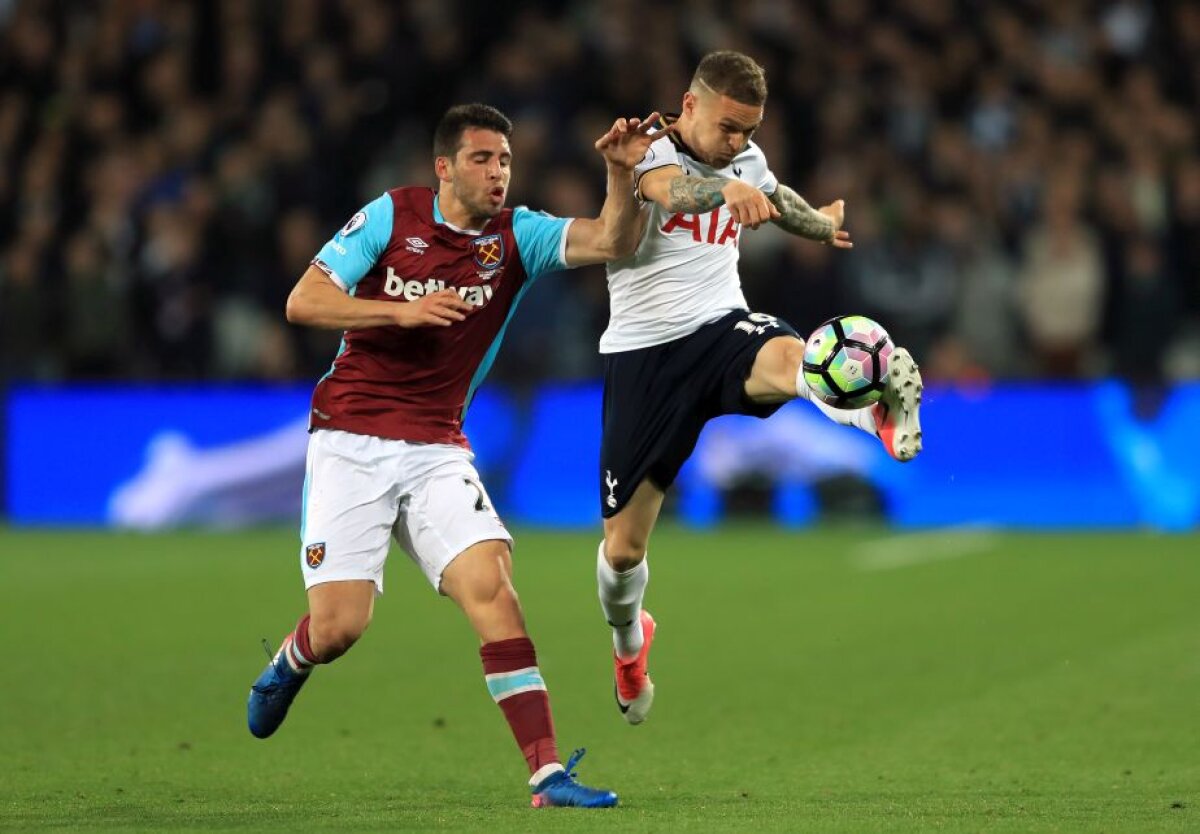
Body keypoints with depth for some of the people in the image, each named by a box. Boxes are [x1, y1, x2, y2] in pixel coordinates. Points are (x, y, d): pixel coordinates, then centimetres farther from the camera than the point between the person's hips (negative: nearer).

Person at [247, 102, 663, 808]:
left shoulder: (517, 235, 1)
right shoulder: (391, 215, -5)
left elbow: (611, 242, -14)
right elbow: (302, 302, -8)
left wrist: (623, 173, -31)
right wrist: (401, 310, -20)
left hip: (437, 449, 2)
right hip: (351, 440, -2)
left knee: (491, 585, -18)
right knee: (340, 625, -9)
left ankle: (548, 772, -20)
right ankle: (289, 665, 30)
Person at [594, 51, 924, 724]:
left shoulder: (749, 161, 7)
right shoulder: (649, 150, -12)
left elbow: (776, 198, 33)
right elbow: (673, 191, -37)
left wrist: (826, 224, 52)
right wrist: (728, 189, -58)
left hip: (721, 328, 3)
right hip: (644, 352, -3)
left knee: (786, 357, -37)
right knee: (624, 546, 5)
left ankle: (887, 417, -65)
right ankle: (629, 640, 36)